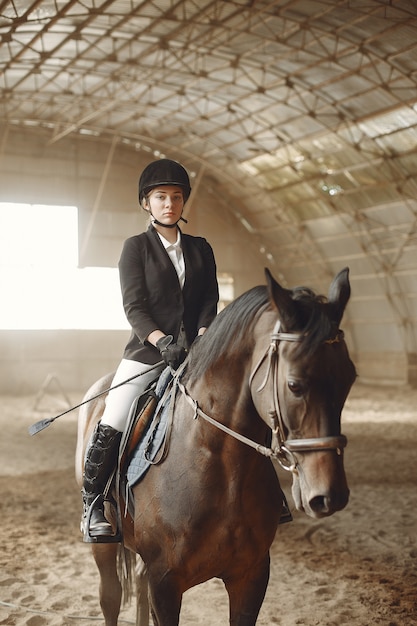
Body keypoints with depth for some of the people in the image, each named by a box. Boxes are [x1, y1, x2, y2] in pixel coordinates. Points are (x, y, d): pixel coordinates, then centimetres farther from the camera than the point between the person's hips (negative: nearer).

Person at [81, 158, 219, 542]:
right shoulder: (136, 247, 4)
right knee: (110, 428, -13)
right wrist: (163, 342, -22)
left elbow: (210, 302, 9)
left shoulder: (200, 249, 14)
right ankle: (93, 505, 4)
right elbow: (134, 307, -6)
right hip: (147, 351, -3)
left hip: (195, 350, 3)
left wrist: (201, 339, -10)